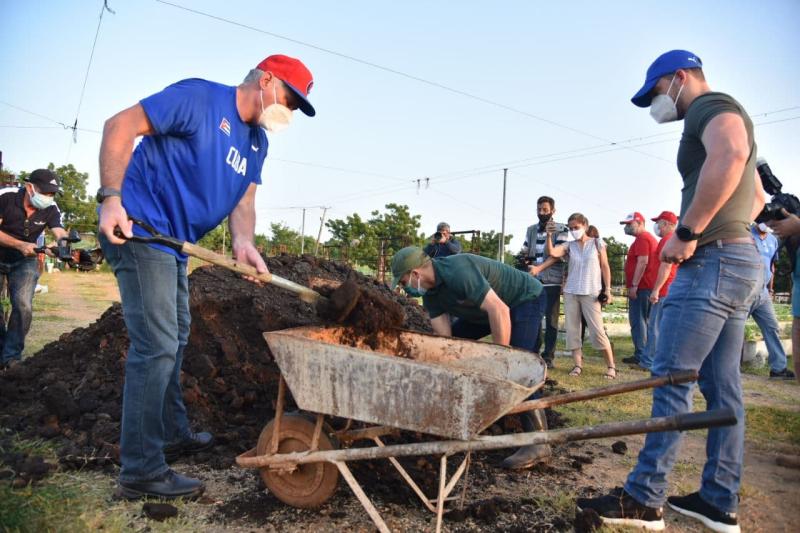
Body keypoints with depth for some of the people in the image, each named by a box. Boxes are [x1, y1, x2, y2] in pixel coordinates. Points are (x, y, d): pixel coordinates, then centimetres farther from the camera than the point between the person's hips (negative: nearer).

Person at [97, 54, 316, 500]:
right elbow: (121, 126, -15)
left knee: (174, 338, 19)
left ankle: (173, 435, 36)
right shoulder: (200, 97, -12)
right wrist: (111, 198, -25)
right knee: (156, 346, -11)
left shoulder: (257, 141, 12)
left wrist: (243, 241, -17)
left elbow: (244, 198, 5)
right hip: (138, 228, -10)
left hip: (174, 242, 10)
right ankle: (141, 470, 0)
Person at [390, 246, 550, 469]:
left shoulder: (457, 271, -35)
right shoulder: (430, 293, -6)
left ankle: (538, 442, -13)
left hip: (524, 299, -9)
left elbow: (499, 310, -38)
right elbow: (444, 339, -5)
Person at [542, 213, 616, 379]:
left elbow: (605, 267, 5)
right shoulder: (569, 246, 6)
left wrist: (607, 289, -2)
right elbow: (552, 253, -11)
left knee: (597, 331, -5)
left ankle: (611, 366, 6)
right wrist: (549, 235, -23)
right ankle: (578, 365, 10)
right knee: (572, 330, 3)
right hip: (570, 293, 3)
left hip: (591, 293, -3)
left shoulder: (597, 243, 4)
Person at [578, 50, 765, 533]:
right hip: (741, 261, 10)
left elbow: (730, 154, -29)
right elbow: (757, 197, 33)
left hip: (712, 262, -10)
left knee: (672, 381, -8)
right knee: (723, 388, 10)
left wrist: (688, 233, -25)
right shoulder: (725, 118, 25)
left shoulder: (710, 105, -5)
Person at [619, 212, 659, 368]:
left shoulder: (642, 238, -11)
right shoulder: (650, 237, 21)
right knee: (644, 320, 14)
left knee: (637, 320, -8)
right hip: (649, 286, 10)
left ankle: (640, 356, -8)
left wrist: (634, 285, -23)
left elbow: (642, 262, -21)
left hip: (640, 287, -10)